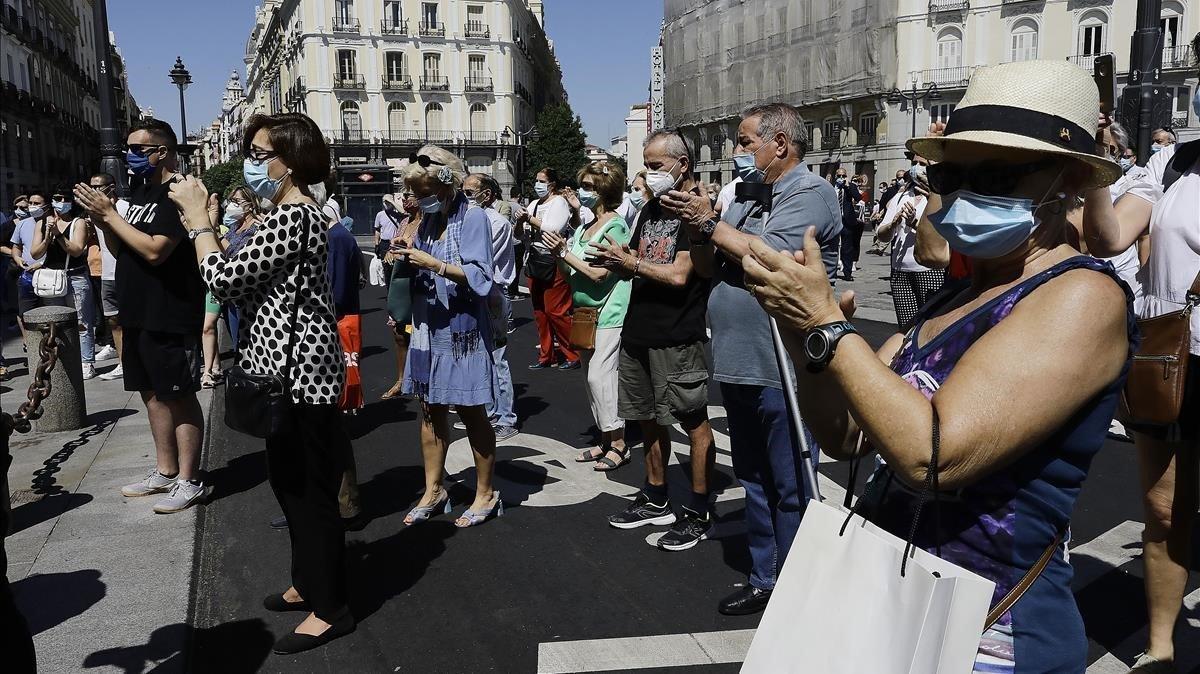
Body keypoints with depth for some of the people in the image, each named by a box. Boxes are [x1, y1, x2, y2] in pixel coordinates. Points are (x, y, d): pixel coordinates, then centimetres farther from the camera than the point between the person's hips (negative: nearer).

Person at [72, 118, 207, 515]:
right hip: (138, 314, 9)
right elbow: (120, 250, 18)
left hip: (171, 318, -9)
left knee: (179, 397, -2)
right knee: (153, 394, 15)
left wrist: (110, 214, -15)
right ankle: (164, 471, 26)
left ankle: (188, 481, 5)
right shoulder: (141, 194, 16)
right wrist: (101, 220, 0)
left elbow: (155, 250, -23)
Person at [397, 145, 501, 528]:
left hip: (461, 329, -7)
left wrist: (434, 264, -23)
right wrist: (408, 261, -5)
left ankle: (486, 495, 16)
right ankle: (433, 492, 25)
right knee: (430, 410, 12)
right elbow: (420, 274, 15)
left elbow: (479, 276, -16)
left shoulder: (472, 218, -10)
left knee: (471, 411, 2)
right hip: (428, 328, 7)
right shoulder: (427, 220, 10)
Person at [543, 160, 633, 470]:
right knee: (594, 377, 11)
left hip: (609, 314, -9)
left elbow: (599, 273, -19)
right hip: (587, 312, 9)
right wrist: (559, 252, -4)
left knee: (599, 376, -12)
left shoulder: (615, 226, -11)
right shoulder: (584, 227, 13)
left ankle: (619, 444, -2)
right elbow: (569, 272, 14)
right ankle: (606, 440, 22)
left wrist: (564, 252, -14)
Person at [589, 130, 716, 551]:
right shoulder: (650, 209, 15)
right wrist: (615, 261, -5)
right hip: (638, 329, 9)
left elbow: (679, 274, -19)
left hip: (678, 336, -9)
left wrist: (630, 262, -9)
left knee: (694, 421, 0)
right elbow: (632, 266, 17)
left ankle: (699, 513, 10)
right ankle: (656, 500, 32)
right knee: (648, 419, 17)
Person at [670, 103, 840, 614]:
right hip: (738, 367, 9)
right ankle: (763, 580, 31)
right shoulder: (748, 199, 16)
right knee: (754, 482, 17)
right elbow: (707, 267, 17)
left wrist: (708, 223, -10)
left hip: (783, 374, -9)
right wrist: (695, 225, 0)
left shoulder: (811, 193, -9)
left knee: (790, 490, 2)